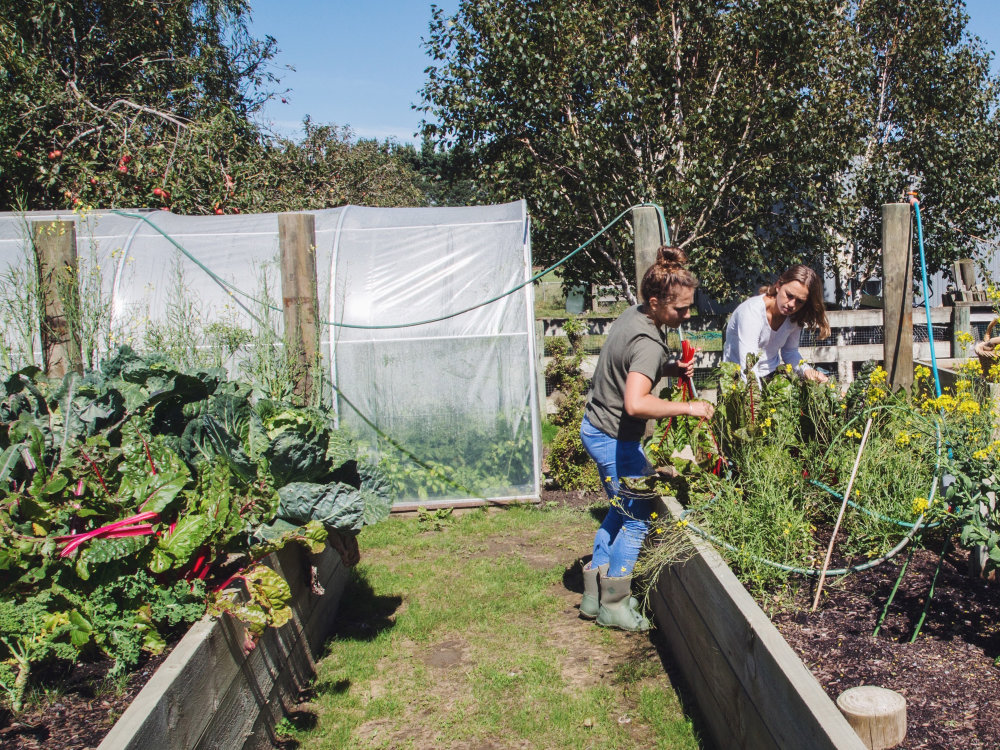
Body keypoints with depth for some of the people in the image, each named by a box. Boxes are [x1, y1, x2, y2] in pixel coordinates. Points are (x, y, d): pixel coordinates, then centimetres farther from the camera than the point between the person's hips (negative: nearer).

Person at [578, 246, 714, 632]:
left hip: (597, 427, 10)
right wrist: (688, 408, -32)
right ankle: (613, 604, 16)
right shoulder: (648, 342, -28)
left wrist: (672, 368, 4)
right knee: (637, 519, 4)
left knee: (622, 510, 22)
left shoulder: (634, 314, 2)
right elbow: (636, 404, -43)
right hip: (615, 438, -10)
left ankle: (594, 594, 29)